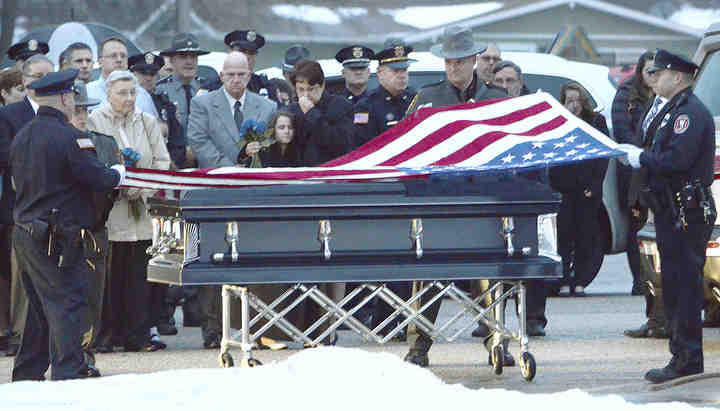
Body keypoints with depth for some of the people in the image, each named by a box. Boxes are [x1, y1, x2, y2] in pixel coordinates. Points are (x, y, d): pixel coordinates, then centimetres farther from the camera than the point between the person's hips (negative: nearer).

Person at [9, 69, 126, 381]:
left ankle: (26, 374, 21)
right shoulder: (68, 137, -15)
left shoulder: (22, 136, 11)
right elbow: (98, 179, -15)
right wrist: (120, 173, 7)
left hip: (24, 234, 8)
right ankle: (69, 372, -11)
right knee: (67, 304, -6)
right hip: (57, 238, -8)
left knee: (39, 306, 17)